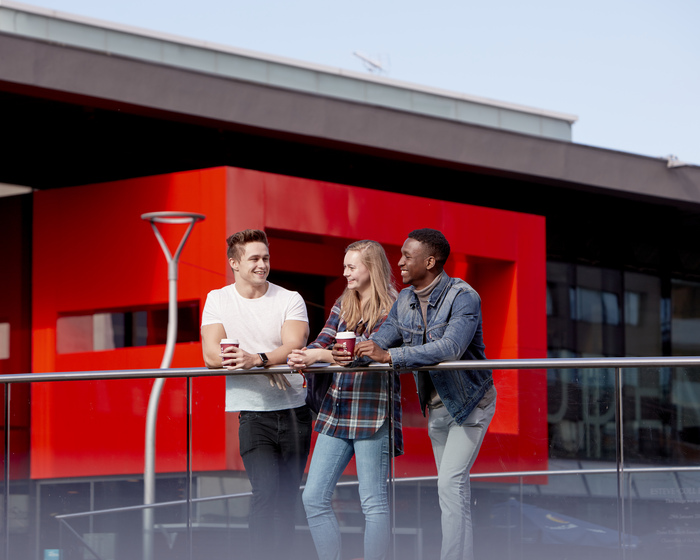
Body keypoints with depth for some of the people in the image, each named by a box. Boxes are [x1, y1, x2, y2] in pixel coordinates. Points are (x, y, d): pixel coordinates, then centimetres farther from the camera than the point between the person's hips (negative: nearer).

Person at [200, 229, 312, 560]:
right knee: (266, 490, -17)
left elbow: (293, 347, -11)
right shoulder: (217, 300, 4)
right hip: (253, 412, -2)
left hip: (295, 410, 2)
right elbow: (212, 356, -5)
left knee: (288, 496, 6)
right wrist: (270, 366, -18)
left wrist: (257, 359, -31)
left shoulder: (289, 300, 3)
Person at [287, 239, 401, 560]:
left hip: (373, 413, -7)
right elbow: (324, 343, 9)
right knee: (314, 498, 4)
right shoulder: (343, 305, 15)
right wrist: (302, 358, -14)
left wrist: (320, 356, -24)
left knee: (374, 502, -2)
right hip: (336, 412, 7)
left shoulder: (391, 310, -7)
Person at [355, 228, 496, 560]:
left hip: (470, 402, -7)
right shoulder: (404, 301, 2)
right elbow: (381, 341, -1)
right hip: (435, 405, 7)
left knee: (451, 482, -17)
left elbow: (450, 347, -36)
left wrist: (390, 356, -40)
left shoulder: (463, 297, -22)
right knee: (454, 486, 11)